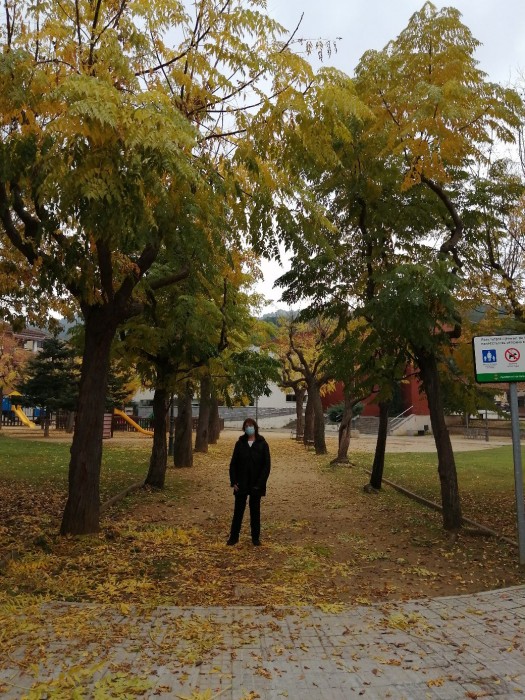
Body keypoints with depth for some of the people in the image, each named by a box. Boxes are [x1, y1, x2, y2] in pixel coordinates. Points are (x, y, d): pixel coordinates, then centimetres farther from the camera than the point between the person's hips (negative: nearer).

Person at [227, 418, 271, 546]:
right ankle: (234, 537, 17)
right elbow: (233, 464, 3)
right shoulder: (240, 444, 1)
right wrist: (234, 482, -5)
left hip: (256, 485, -1)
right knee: (238, 510, 5)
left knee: (255, 511, 10)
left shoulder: (262, 444, -4)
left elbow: (267, 465, -5)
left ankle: (256, 538, 21)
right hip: (241, 484, 1)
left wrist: (260, 483, -11)